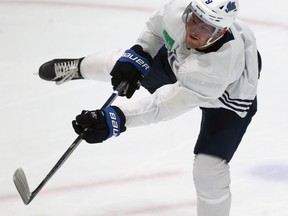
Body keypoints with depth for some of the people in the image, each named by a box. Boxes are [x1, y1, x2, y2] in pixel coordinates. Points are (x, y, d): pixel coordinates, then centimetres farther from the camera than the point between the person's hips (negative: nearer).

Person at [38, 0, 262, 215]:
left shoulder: (221, 65, -47)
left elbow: (168, 103, -46)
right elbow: (157, 24, -7)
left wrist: (117, 119, -52)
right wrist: (137, 54, -15)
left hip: (228, 99, -5)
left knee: (209, 171, -13)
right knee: (123, 63, 16)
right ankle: (79, 67, 51)